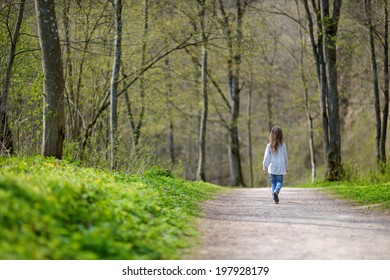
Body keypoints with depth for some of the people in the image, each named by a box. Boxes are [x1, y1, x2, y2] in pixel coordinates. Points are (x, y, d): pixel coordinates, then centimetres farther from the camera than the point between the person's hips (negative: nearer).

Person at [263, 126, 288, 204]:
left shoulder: (269, 145, -4)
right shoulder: (283, 146, -4)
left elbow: (266, 157, -4)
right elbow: (285, 157, 3)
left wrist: (265, 166, 7)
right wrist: (286, 167, 14)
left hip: (271, 169, 1)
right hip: (280, 169, -1)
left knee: (273, 183, 11)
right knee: (279, 182, 6)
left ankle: (275, 198, 5)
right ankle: (276, 191, -24)